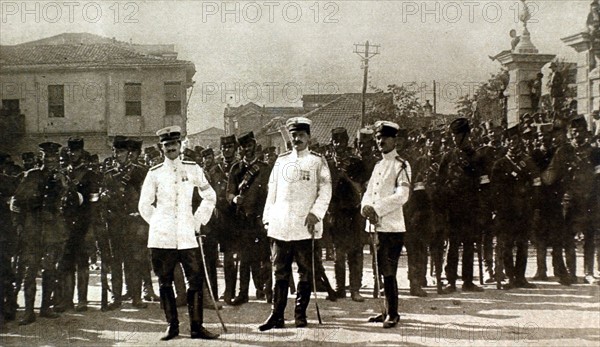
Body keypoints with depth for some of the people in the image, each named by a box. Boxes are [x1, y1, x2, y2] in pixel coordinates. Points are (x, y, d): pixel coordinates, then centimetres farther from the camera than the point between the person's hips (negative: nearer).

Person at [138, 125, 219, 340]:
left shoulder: (193, 169, 6)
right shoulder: (154, 173, 4)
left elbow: (210, 197, 14)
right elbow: (144, 205, 10)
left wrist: (198, 221, 9)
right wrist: (157, 223, 5)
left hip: (186, 235, 1)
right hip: (161, 236, 0)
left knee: (195, 280, -3)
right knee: (165, 282, 4)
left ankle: (196, 326, 4)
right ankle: (172, 326, 14)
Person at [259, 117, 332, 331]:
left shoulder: (318, 161, 6)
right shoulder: (281, 160, 14)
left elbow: (325, 190, 0)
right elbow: (272, 190, 14)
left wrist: (316, 213, -12)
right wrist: (268, 217, 8)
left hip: (305, 225, -2)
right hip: (280, 224, 2)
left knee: (305, 272, 2)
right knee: (280, 271, 3)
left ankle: (301, 314, 11)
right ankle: (277, 315, 7)